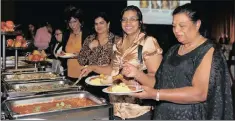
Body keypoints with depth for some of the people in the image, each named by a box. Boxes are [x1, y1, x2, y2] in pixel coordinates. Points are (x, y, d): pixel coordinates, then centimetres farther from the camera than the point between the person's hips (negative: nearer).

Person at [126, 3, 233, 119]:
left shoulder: (208, 51, -12)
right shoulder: (173, 50, 8)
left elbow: (200, 93, -24)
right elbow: (160, 82, 6)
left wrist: (155, 95, -28)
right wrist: (137, 74, -11)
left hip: (191, 116, -6)